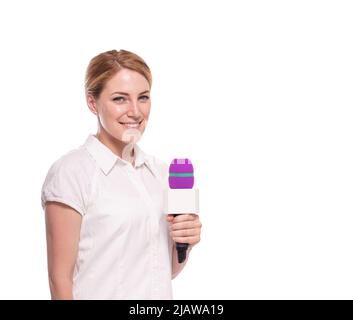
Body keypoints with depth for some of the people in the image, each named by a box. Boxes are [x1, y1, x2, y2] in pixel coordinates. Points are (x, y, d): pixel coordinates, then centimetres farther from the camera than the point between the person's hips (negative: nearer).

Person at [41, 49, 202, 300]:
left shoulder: (160, 171, 1)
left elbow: (167, 271, 6)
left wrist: (185, 241, -10)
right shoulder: (70, 172, -17)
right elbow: (60, 277, -17)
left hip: (162, 293, 6)